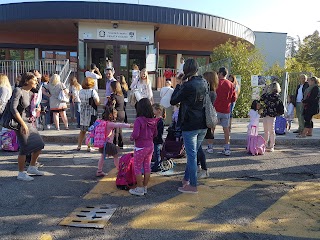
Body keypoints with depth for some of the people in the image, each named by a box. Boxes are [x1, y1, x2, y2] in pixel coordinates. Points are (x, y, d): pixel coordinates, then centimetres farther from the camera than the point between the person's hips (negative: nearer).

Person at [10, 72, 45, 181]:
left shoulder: (31, 93, 11)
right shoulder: (18, 91, -12)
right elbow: (13, 108, -20)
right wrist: (23, 124, -24)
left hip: (30, 123, 8)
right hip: (21, 123, -8)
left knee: (39, 145, 9)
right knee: (25, 148, -7)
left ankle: (32, 168, 26)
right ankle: (21, 174, 7)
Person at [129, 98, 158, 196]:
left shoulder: (139, 120, -20)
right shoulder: (153, 120, 0)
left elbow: (135, 134, -27)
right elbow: (155, 134, 9)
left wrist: (132, 138, -8)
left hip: (140, 148, -6)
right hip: (150, 146, 6)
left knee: (137, 168, 8)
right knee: (147, 167, 15)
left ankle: (139, 189, 14)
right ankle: (145, 187, 26)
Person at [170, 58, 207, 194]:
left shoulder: (188, 86, -17)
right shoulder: (204, 83, 5)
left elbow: (173, 101, -10)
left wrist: (178, 85, 1)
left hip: (190, 125, -7)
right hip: (203, 125, 7)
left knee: (192, 155, 0)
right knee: (193, 153, 18)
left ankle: (193, 186, 8)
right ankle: (186, 179, 32)